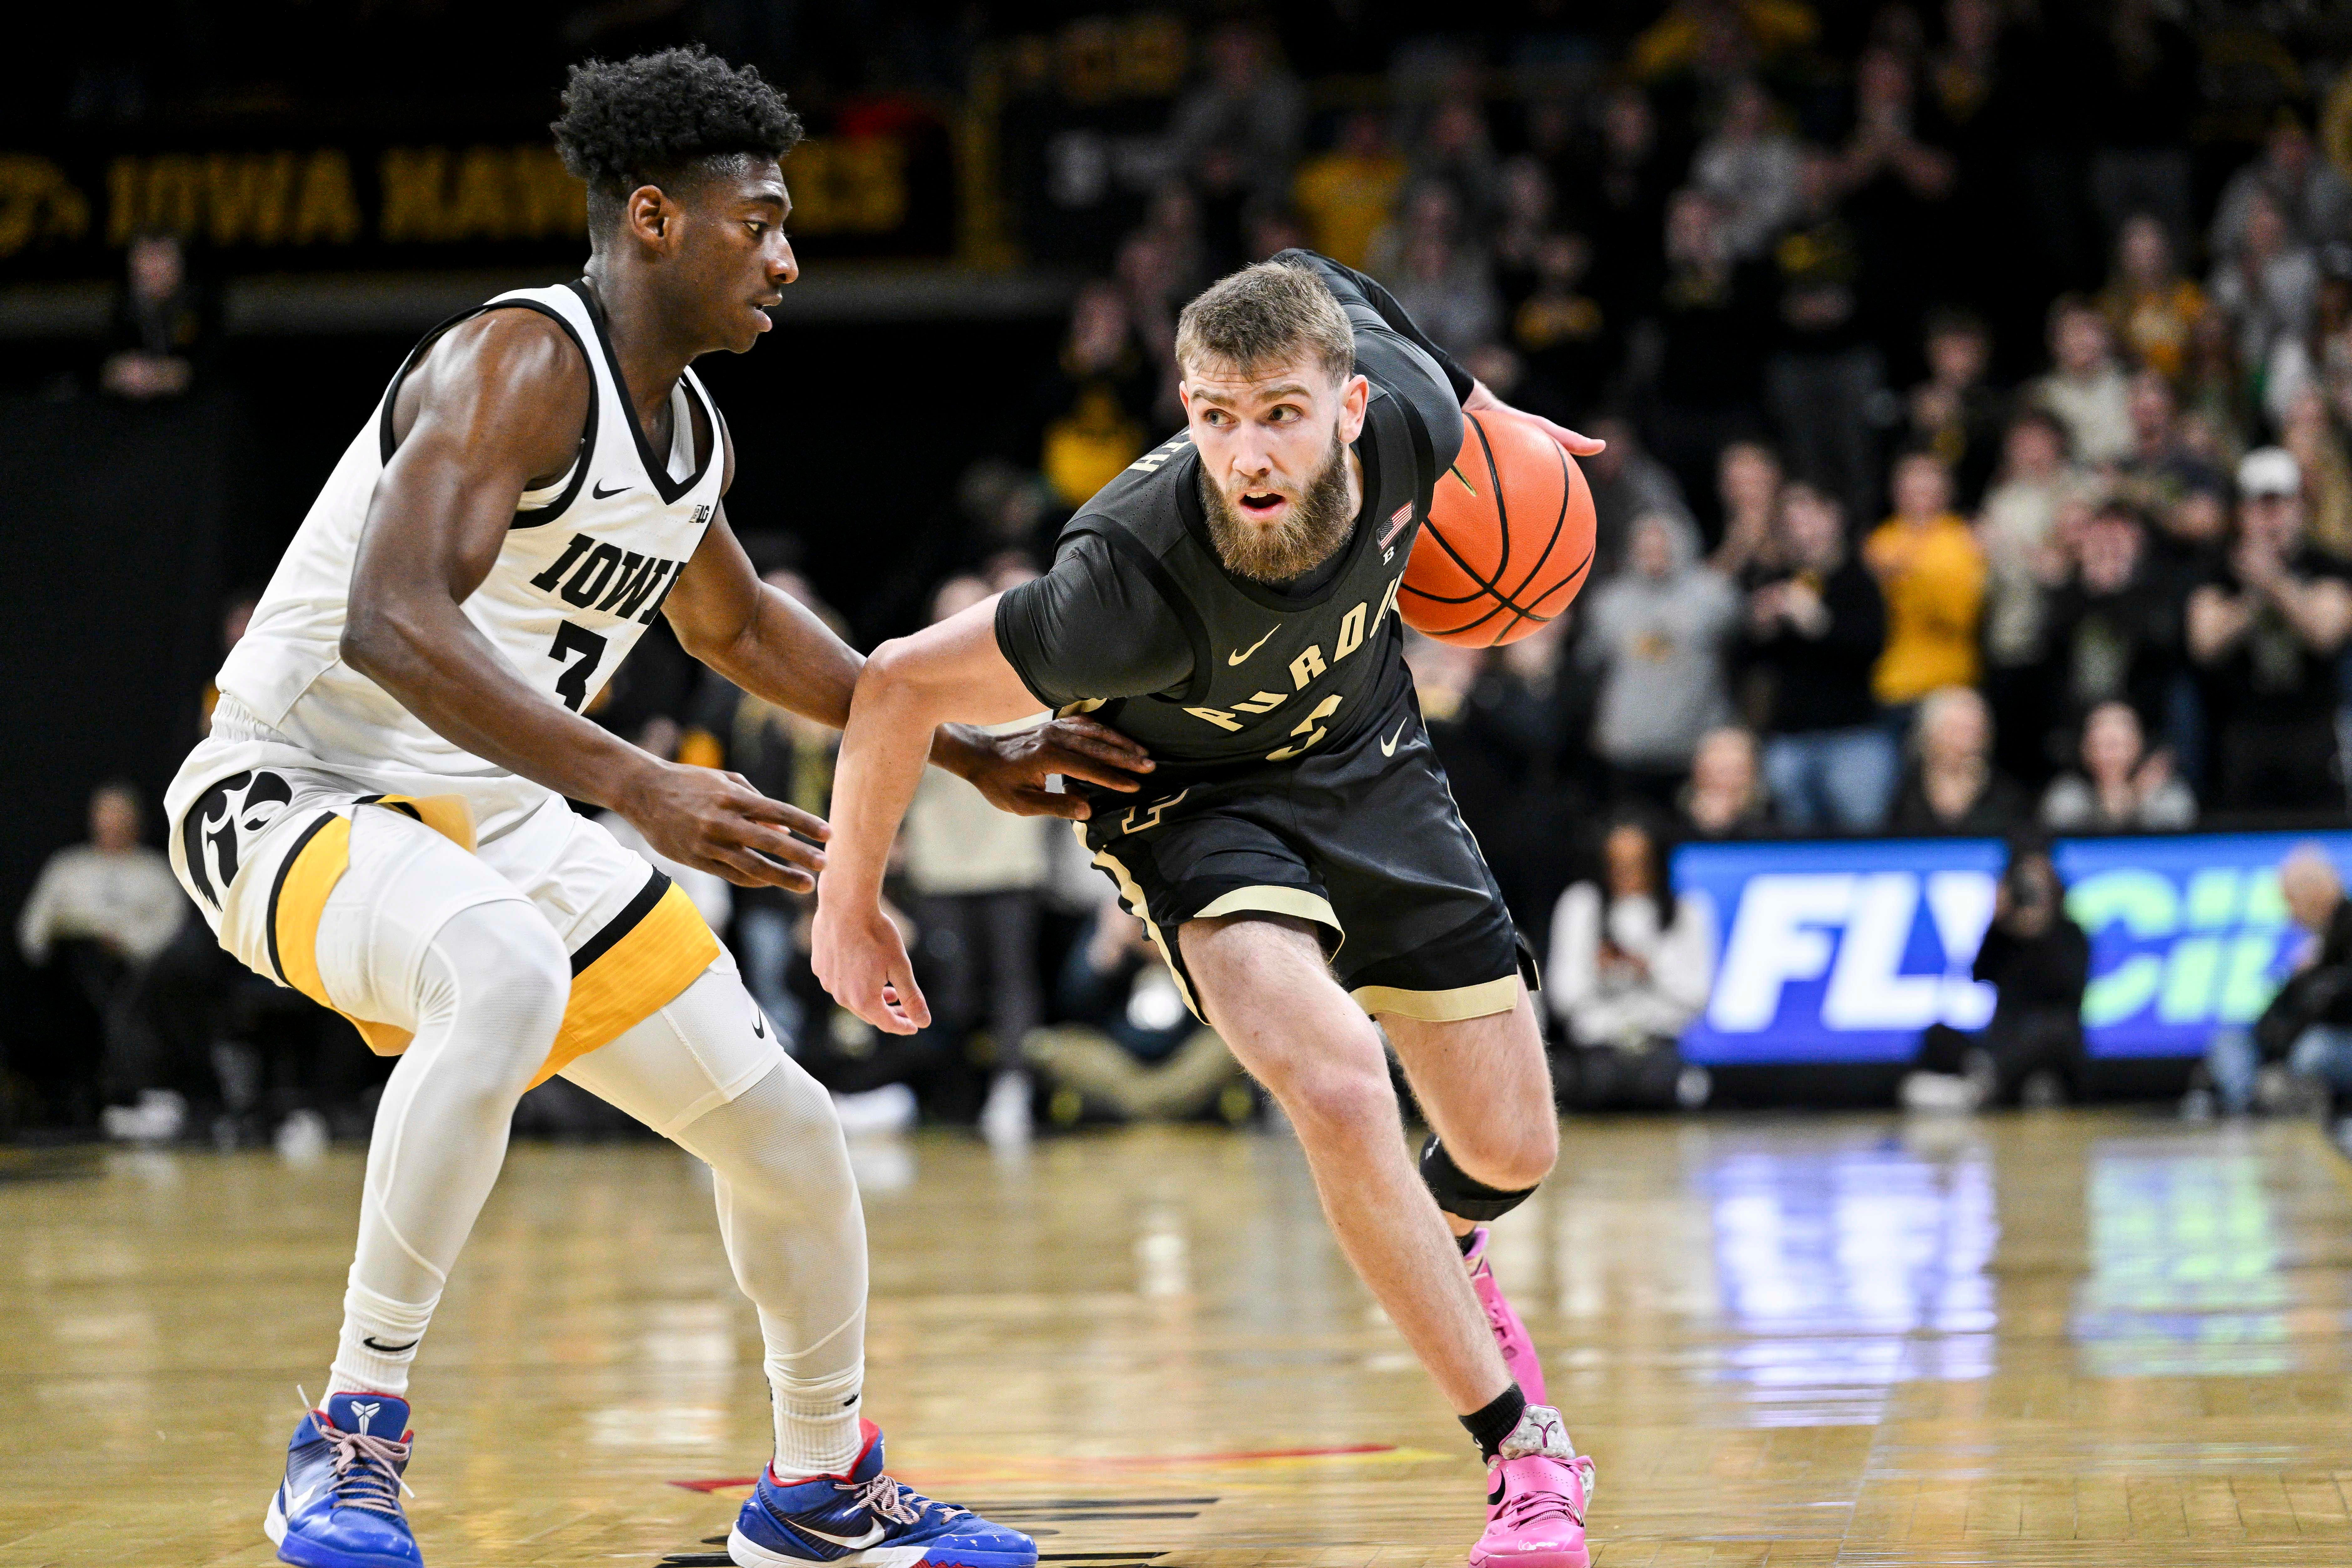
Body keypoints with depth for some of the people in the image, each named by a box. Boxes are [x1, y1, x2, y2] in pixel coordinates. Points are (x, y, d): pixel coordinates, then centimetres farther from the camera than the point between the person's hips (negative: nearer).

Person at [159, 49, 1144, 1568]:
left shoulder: (695, 430, 7)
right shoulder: (519, 364, -21)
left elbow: (734, 622, 27)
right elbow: (391, 626, -35)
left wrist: (973, 752, 24)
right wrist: (646, 791, -41)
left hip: (495, 815, 9)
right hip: (292, 794, -9)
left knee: (787, 1132, 8)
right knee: (509, 976, -41)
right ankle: (355, 1436, -29)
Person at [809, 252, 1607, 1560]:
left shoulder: (1408, 408, -27)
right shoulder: (1142, 581, -39)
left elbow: (1327, 283, -3)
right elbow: (899, 684, -27)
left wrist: (1480, 403, 14)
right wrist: (851, 905, -15)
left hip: (1366, 757, 5)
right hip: (1196, 799, -4)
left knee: (1512, 1151, 7)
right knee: (1338, 1088, -30)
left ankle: (1444, 1256, 47)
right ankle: (1522, 1449, -13)